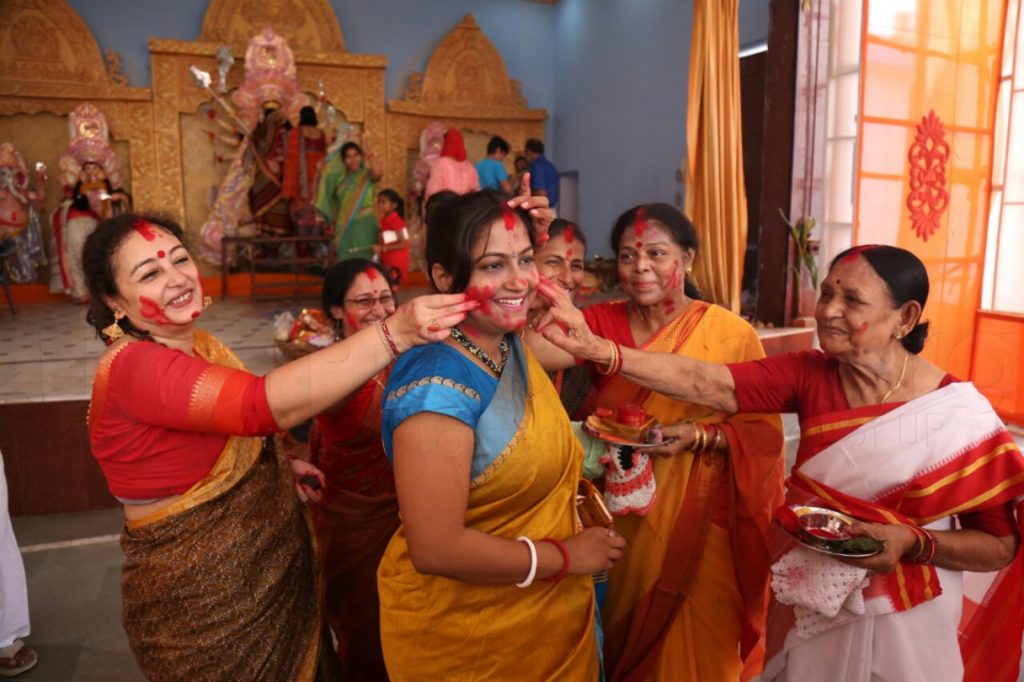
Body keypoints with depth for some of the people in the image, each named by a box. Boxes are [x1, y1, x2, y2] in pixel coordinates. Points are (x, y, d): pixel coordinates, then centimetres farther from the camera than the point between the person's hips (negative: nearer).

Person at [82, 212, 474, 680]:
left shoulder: (195, 343, 2)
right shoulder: (131, 367, -26)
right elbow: (263, 404, -41)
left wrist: (279, 462, 0)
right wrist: (394, 333, -48)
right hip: (201, 596, -8)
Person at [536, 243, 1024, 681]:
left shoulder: (960, 416, -17)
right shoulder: (810, 375, -13)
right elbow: (706, 384, -27)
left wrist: (914, 543, -27)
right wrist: (598, 350, -38)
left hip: (902, 625, -2)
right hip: (806, 608, 3)